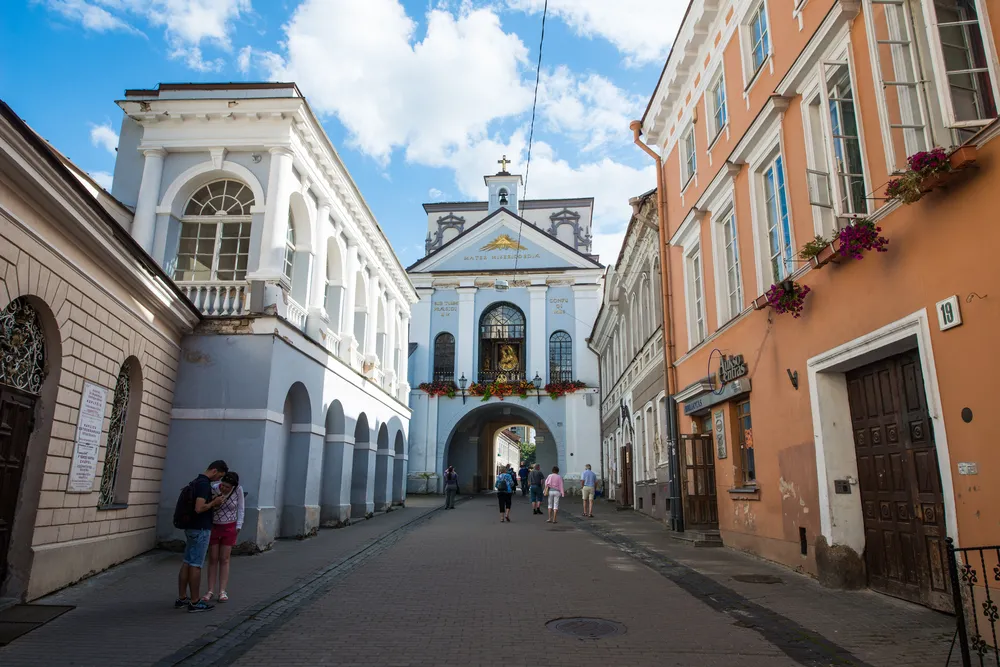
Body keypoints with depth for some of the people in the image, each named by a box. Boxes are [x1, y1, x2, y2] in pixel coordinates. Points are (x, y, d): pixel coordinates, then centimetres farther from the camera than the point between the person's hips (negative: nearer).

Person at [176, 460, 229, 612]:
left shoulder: (196, 481, 13)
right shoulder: (204, 484, -19)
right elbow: (199, 508, -27)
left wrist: (213, 503, 15)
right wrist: (214, 502, -12)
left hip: (190, 527, 10)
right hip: (200, 529, -10)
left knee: (187, 563, 12)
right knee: (196, 565, -4)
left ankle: (181, 598, 19)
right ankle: (195, 602, 3)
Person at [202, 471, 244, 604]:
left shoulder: (238, 489, -17)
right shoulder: (213, 489, -19)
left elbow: (240, 508, -5)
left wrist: (238, 526, -9)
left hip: (229, 528, 0)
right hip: (213, 527, 0)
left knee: (224, 560, 0)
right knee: (212, 559, 3)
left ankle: (222, 592, 6)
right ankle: (210, 591, 11)